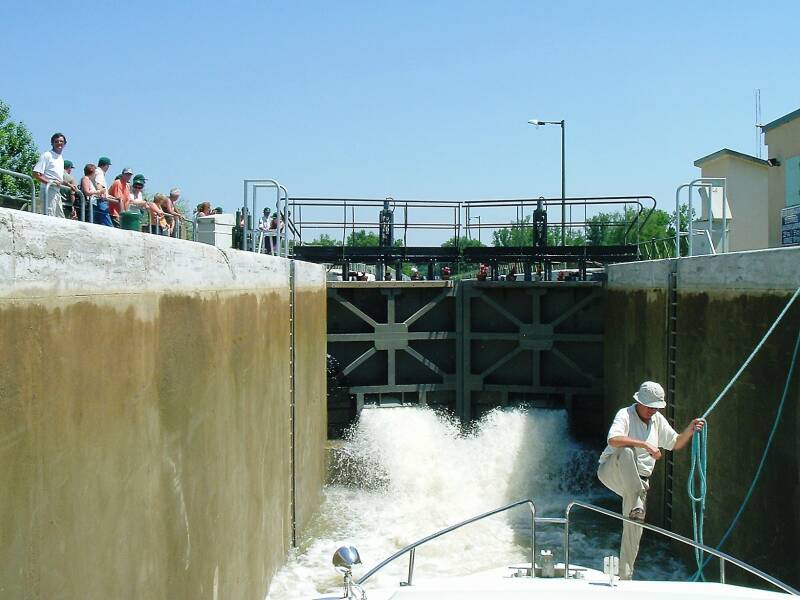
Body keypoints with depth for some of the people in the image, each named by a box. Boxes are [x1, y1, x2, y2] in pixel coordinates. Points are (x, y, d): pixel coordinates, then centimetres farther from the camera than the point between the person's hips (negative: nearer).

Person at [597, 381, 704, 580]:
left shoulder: (658, 420, 10)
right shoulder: (625, 415, -12)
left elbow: (676, 443, 20)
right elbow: (614, 439, -31)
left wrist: (690, 430, 2)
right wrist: (645, 445, -35)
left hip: (639, 480, 6)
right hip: (611, 472, -6)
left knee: (634, 529, 0)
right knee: (627, 451, -39)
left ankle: (625, 577, 11)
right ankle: (636, 506, -45)